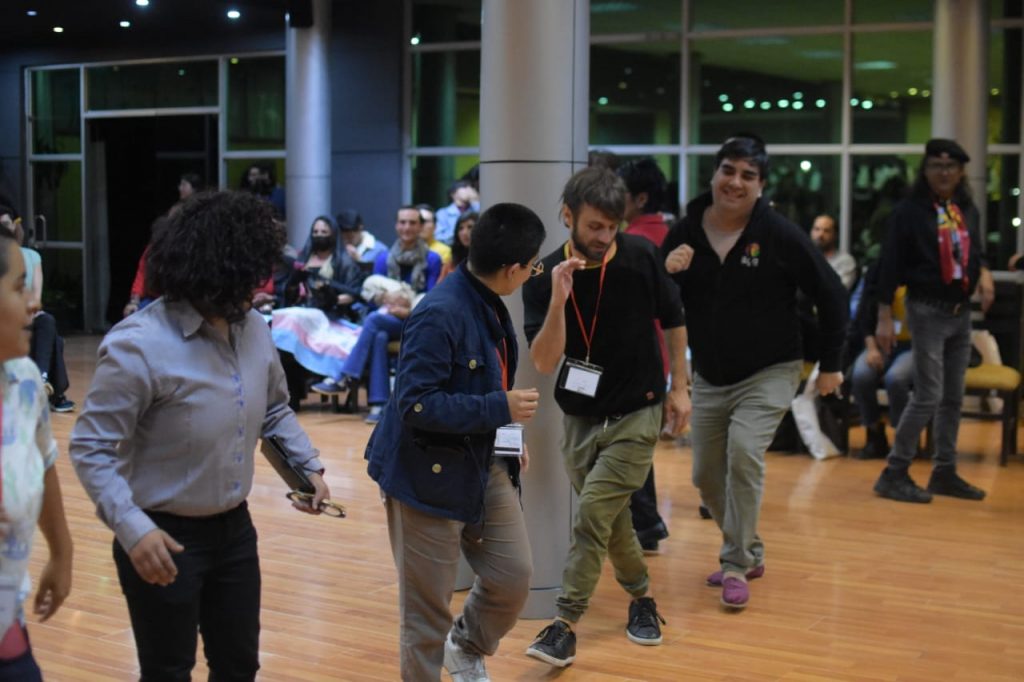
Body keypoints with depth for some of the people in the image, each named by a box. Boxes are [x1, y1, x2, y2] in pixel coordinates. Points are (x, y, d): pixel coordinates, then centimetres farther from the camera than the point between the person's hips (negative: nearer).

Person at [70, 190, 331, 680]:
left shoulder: (253, 327, -1)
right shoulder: (139, 345, -23)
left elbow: (274, 410, 16)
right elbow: (91, 449, -20)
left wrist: (308, 464, 3)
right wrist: (132, 528, -30)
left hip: (234, 529, 6)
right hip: (165, 540, -6)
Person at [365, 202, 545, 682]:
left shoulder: (489, 304, 3)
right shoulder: (440, 315, -25)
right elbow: (416, 404, -28)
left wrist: (509, 431, 6)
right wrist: (501, 409, -25)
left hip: (487, 465, 8)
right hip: (430, 475, -8)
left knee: (513, 574, 13)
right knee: (427, 605, 6)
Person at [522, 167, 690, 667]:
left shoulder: (640, 256, -12)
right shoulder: (544, 277, -12)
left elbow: (672, 321, 4)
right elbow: (544, 362, -18)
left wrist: (679, 387, 3)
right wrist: (558, 300, -31)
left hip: (637, 414, -2)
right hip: (580, 416, 3)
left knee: (594, 512, -14)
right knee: (612, 519, 14)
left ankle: (565, 626, -7)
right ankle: (641, 596, 38)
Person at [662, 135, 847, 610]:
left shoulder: (780, 235, -13)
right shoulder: (685, 233, -4)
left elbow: (830, 295, -4)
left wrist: (830, 364, -1)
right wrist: (666, 273, -20)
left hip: (768, 374, -4)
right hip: (708, 378, 4)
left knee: (744, 454, -24)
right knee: (706, 476, 9)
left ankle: (736, 566, -9)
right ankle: (748, 552, 34)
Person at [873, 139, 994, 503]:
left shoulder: (968, 209, 8)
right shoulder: (910, 210, -9)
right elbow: (891, 264, -10)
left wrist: (983, 273, -1)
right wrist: (884, 318, -12)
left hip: (962, 312, 6)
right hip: (928, 310, -6)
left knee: (953, 397, 10)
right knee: (929, 396, -8)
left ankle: (945, 472, 21)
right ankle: (894, 474, 1)